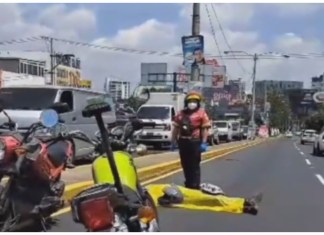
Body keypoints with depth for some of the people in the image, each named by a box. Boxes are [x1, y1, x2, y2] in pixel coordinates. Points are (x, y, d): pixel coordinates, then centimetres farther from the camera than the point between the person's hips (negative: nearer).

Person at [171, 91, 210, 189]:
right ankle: (188, 184, 27)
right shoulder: (181, 114, 14)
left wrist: (204, 143, -16)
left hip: (195, 142, -6)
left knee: (194, 165, -3)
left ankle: (195, 186, 0)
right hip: (183, 142, 6)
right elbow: (176, 128, 17)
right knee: (185, 165, 14)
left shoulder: (201, 113, -2)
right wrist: (173, 142, 13)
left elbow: (205, 129, -8)